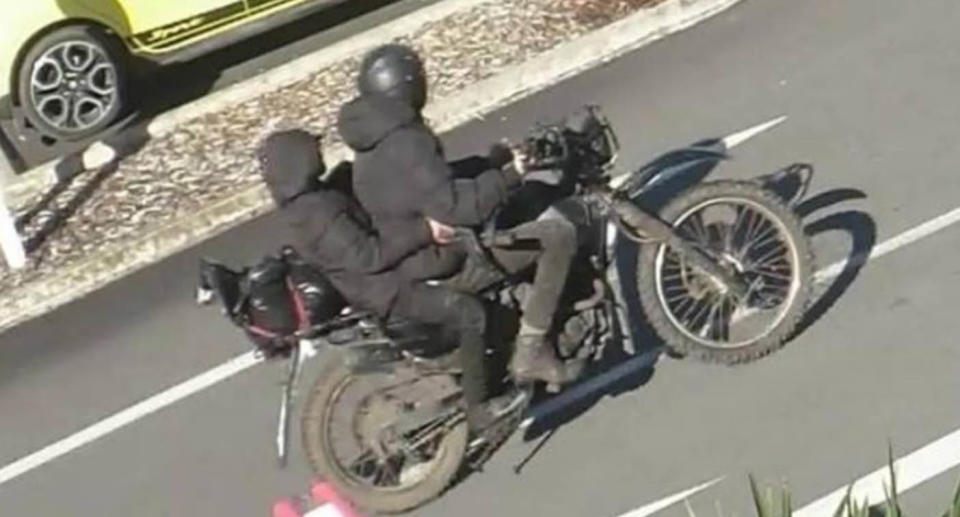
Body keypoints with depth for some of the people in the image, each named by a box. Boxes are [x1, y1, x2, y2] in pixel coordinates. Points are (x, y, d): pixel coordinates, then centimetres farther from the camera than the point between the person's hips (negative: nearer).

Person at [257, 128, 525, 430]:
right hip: (377, 291, -11)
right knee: (470, 312, -9)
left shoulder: (309, 197, 4)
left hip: (369, 276, 11)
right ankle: (478, 408, -1)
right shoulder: (318, 215, -28)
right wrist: (423, 231, -30)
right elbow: (368, 256, -31)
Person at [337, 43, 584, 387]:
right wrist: (507, 177, -23)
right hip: (440, 265, -11)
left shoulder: (377, 141, 6)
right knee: (559, 236, -14)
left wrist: (492, 162, 10)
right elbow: (452, 206, -34)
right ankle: (531, 352, -8)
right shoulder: (404, 145, -26)